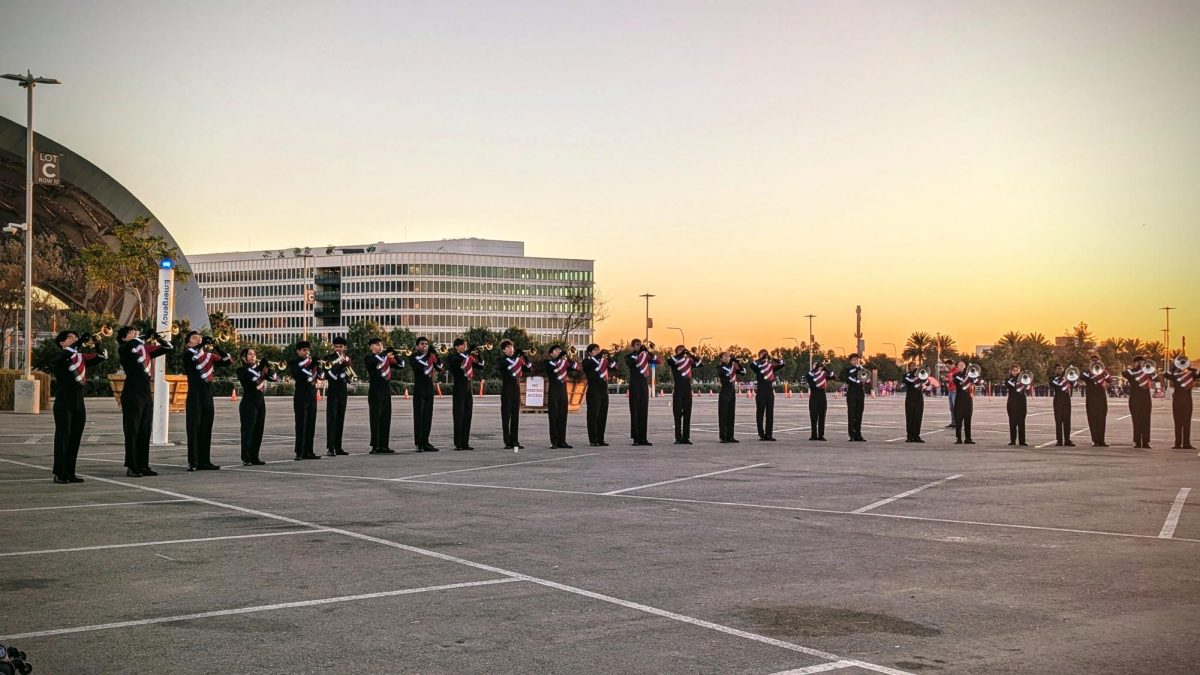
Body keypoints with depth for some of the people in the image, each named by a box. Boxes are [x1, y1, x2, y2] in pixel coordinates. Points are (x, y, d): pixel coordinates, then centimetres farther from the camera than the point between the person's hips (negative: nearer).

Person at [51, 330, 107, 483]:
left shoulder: (81, 357, 12)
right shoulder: (59, 357, -4)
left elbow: (102, 356, 12)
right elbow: (66, 353, -27)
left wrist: (96, 344, -7)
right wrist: (82, 341, -29)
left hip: (79, 403, 6)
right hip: (63, 403, -6)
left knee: (75, 439, 7)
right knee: (63, 437, -6)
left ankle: (70, 473, 12)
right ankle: (59, 474, -3)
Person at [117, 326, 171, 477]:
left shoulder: (146, 349, 15)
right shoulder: (123, 349, -4)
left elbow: (168, 348, 17)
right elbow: (134, 343, -27)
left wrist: (156, 337, 4)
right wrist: (147, 335, -12)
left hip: (146, 394, 7)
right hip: (132, 395, -7)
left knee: (145, 432, 9)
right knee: (132, 432, -3)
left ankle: (143, 466, 15)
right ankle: (131, 467, 1)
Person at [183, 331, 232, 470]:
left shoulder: (210, 356, 15)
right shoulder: (188, 355, -1)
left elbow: (228, 361, 9)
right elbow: (190, 353, -25)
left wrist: (217, 347, -1)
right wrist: (203, 343, -20)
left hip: (208, 396, 6)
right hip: (195, 396, -6)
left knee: (206, 429, 8)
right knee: (194, 429, -5)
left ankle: (204, 461, 13)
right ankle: (192, 462, -4)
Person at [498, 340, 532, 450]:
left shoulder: (517, 359, 13)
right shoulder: (503, 361, -5)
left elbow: (529, 369, 8)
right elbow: (512, 365, -26)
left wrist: (525, 357, -4)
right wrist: (518, 356, -23)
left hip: (516, 389, 6)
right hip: (506, 390, -6)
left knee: (515, 417, 7)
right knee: (506, 416, -3)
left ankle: (515, 441, 10)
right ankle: (508, 442, -1)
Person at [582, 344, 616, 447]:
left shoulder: (603, 361, 17)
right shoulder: (587, 361, 0)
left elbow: (614, 368, 6)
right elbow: (592, 362, -22)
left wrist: (609, 357, -7)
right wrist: (601, 355, -23)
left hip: (604, 391, 6)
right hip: (594, 392, -6)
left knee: (603, 416, 7)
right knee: (593, 415, -5)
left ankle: (600, 439, 13)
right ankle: (593, 440, -2)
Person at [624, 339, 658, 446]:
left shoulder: (645, 355, 12)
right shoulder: (629, 356, -1)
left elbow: (657, 361, 2)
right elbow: (629, 362, -23)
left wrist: (651, 352, -13)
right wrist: (638, 352, -26)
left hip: (645, 386, 5)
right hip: (634, 386, -5)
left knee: (644, 412, 6)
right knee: (635, 412, -4)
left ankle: (643, 438, 9)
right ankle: (635, 438, -2)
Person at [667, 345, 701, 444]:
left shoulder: (689, 361, 11)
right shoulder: (674, 362, 1)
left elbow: (699, 364, 0)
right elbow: (669, 361, -21)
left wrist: (690, 355, -9)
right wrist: (681, 354, -21)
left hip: (688, 391, 4)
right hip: (677, 391, -4)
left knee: (687, 415, 4)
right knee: (678, 415, -2)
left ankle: (686, 438, 8)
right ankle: (678, 438, -1)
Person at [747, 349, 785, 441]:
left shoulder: (771, 365, 11)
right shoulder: (757, 366, -1)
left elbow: (781, 363, 7)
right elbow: (751, 364, -21)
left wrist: (772, 358, -4)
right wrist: (761, 359, -20)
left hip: (770, 391, 4)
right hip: (761, 392, -4)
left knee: (770, 414, 4)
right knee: (760, 413, 0)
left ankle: (769, 434, 9)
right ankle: (761, 435, 3)